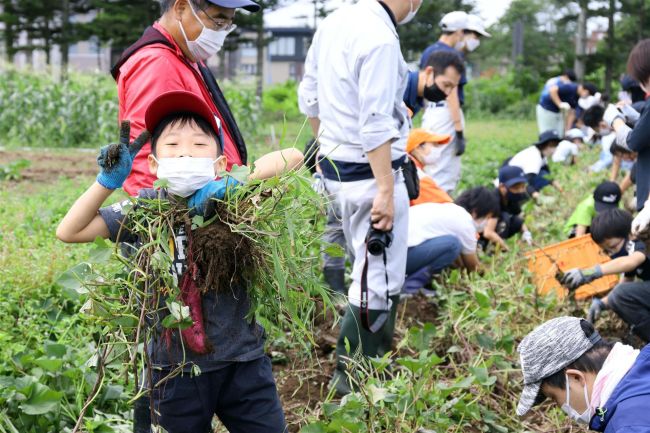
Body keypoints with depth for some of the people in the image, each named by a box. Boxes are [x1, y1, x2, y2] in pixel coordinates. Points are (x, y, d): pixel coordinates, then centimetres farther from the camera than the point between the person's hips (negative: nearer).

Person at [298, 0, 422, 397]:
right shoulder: (380, 38, -20)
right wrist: (385, 191, -22)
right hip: (371, 170, -9)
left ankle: (375, 360, 30)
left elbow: (309, 96, 16)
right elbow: (375, 125, -23)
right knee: (381, 282, 0)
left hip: (335, 166, 9)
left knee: (369, 270, 20)